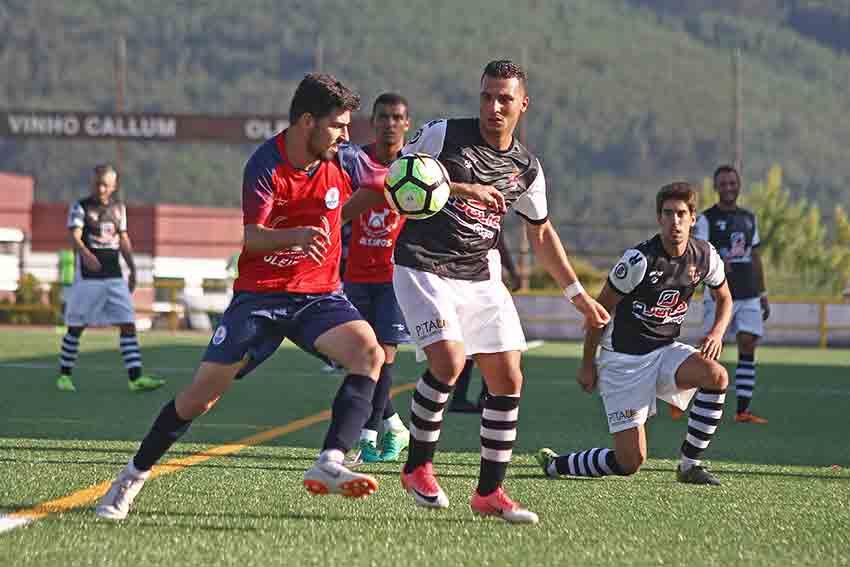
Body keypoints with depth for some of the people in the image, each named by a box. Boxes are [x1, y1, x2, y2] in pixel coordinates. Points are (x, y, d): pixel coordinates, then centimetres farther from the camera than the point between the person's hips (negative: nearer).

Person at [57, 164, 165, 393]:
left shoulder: (119, 208, 12)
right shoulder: (80, 207, -5)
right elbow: (75, 237, -19)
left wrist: (132, 269, 22)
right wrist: (86, 254, -38)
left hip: (114, 277, 4)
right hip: (87, 277, -4)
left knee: (128, 324, -5)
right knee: (76, 327, 3)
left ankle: (136, 378, -9)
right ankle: (64, 376, 16)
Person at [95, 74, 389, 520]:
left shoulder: (346, 161, -4)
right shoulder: (265, 164, -15)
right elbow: (252, 239, -26)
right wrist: (297, 235, -46)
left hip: (319, 295, 3)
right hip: (259, 295, -3)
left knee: (369, 352, -27)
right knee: (201, 395, -3)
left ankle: (329, 466, -35)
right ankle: (134, 476, 18)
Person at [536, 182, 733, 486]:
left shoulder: (705, 256, -3)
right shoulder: (639, 259, -20)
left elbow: (724, 298, 17)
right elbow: (600, 308, -9)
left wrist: (717, 332, -5)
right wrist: (587, 364, -3)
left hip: (665, 350, 5)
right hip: (623, 358, -5)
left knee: (716, 376, -26)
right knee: (631, 461, -10)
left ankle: (690, 465, -11)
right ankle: (554, 464, 16)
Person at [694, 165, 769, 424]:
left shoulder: (748, 218, 16)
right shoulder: (707, 218, -2)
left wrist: (763, 293, 17)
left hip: (749, 296, 5)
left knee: (748, 347, -4)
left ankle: (742, 411, -4)